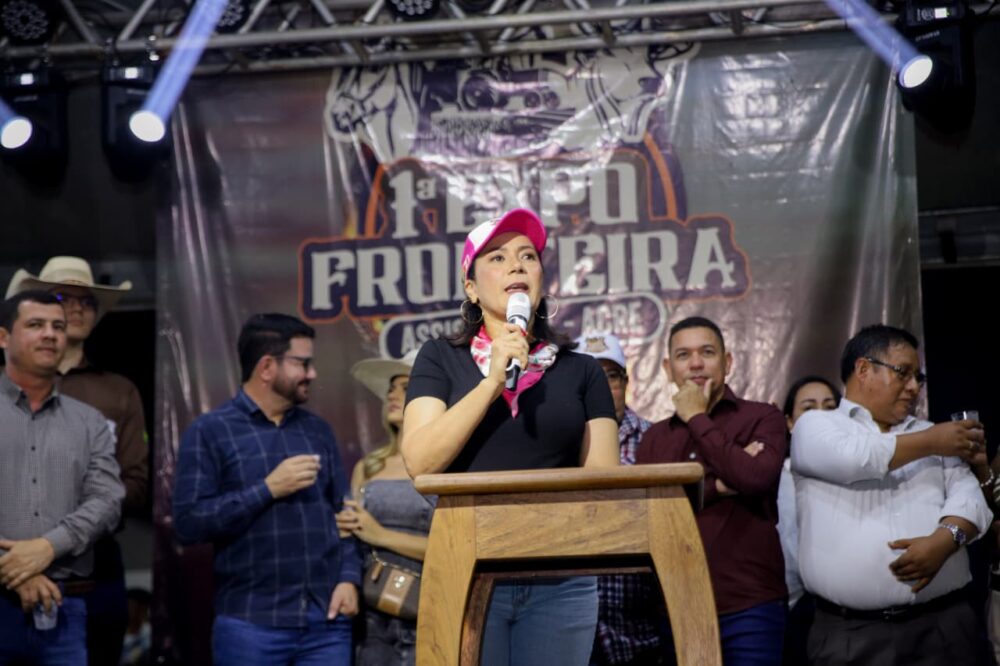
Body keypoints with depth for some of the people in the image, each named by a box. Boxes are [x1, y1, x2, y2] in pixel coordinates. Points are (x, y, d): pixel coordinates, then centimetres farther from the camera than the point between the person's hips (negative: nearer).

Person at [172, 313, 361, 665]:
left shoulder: (318, 431, 14)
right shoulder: (210, 431, 0)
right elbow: (188, 521, -10)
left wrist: (349, 578, -1)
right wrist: (268, 489, -12)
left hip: (327, 622, 4)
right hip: (251, 623, -4)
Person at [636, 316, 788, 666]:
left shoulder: (761, 418, 4)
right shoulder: (655, 437, 14)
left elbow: (756, 478, -16)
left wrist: (697, 419, -6)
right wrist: (717, 486, -11)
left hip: (749, 606, -3)